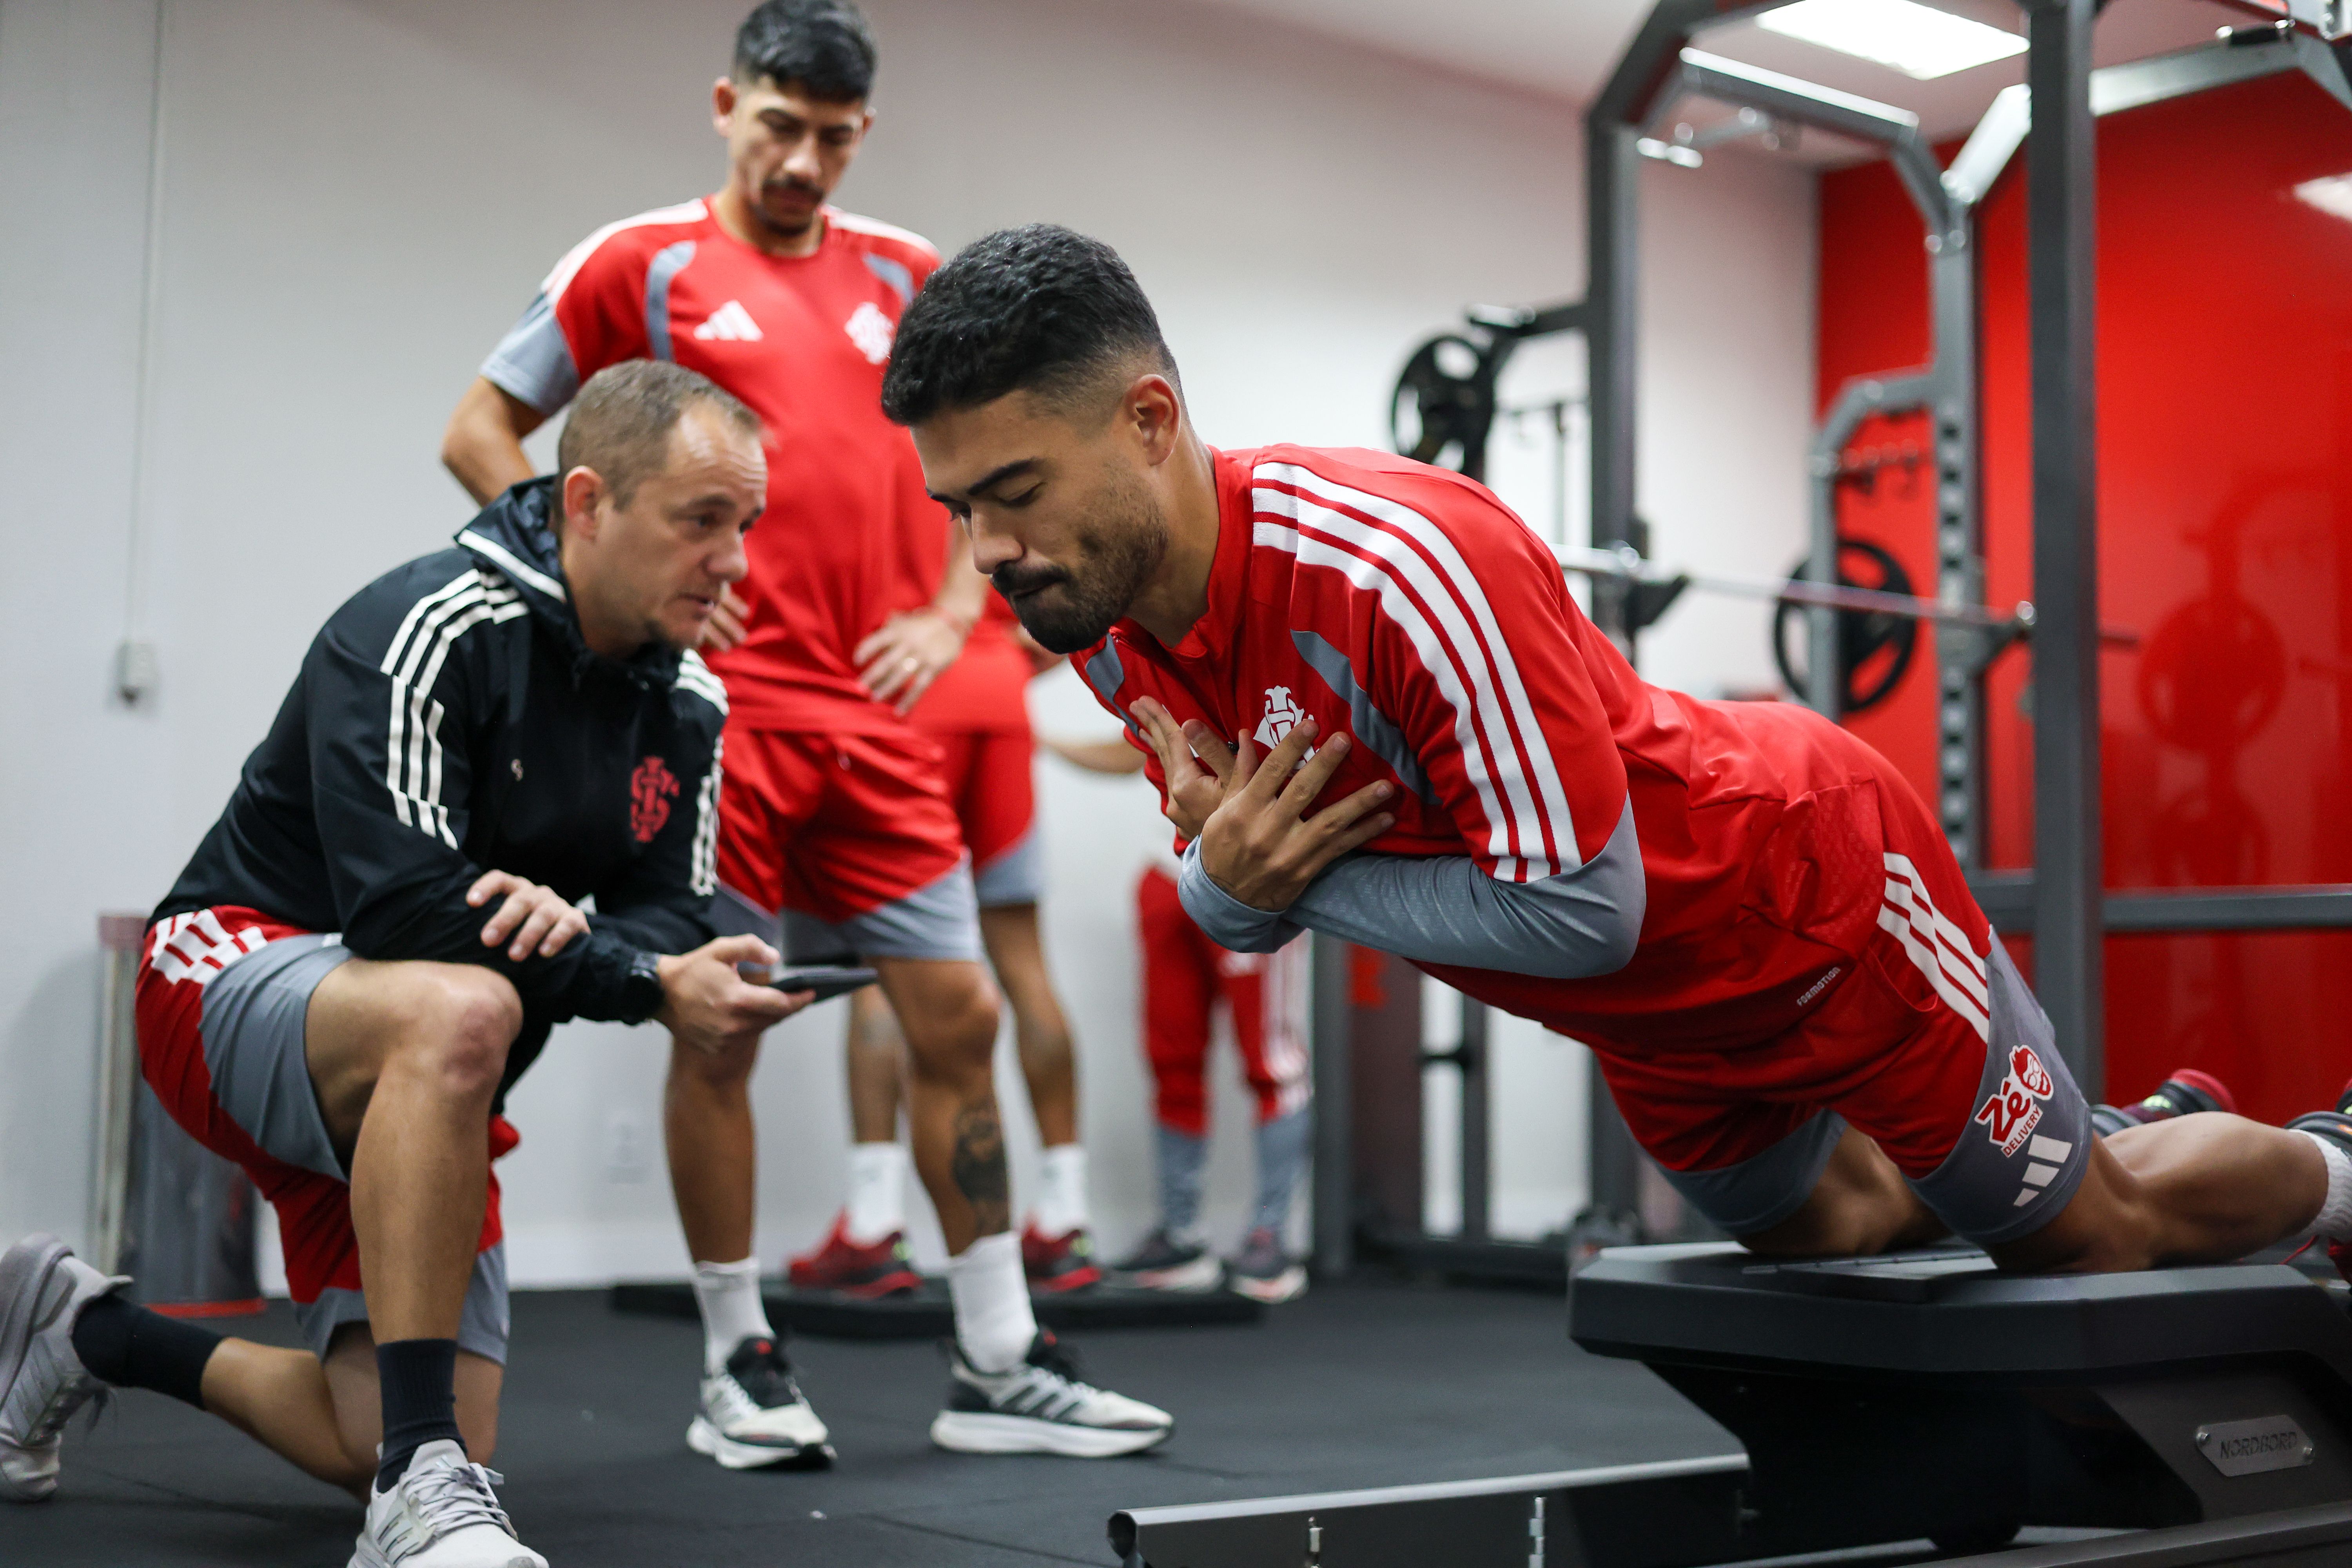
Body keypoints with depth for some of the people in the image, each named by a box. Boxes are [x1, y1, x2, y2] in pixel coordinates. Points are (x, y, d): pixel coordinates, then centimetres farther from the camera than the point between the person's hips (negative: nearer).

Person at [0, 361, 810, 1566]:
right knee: (456, 1012, -42)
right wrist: (648, 985, -32)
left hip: (410, 1100, 8)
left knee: (416, 1454, 3)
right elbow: (402, 907, -31)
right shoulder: (426, 630, -22)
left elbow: (671, 921, -4)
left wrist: (576, 927, -27)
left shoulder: (688, 707, 0)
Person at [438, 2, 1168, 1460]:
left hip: (873, 718, 4)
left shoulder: (906, 274, 14)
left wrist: (952, 614, 7)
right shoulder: (642, 263, 3)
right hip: (717, 709, -4)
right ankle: (740, 1367, 16)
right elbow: (480, 433, 6)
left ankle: (1002, 1369, 11)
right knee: (721, 1033, 1)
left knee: (960, 1016, 2)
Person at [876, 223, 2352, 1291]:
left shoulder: (1409, 566, -40)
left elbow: (1583, 911, -35)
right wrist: (1225, 879, -26)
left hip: (1811, 887, -8)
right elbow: (1242, 907, -3)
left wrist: (1301, 872, -29)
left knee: (2099, 1230, 14)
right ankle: (2095, 1129, 57)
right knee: (1824, 1229, 32)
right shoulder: (1107, 631, -14)